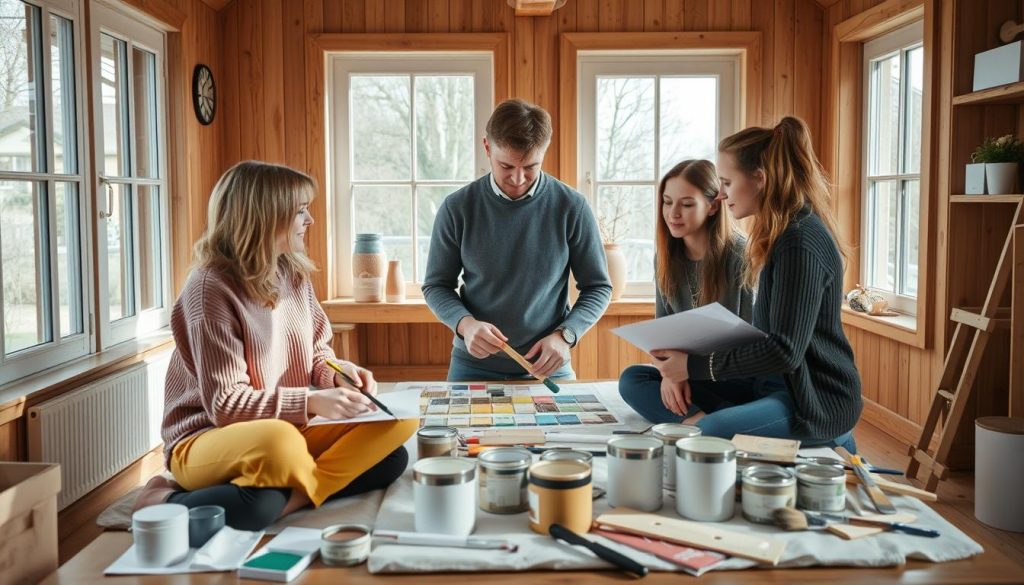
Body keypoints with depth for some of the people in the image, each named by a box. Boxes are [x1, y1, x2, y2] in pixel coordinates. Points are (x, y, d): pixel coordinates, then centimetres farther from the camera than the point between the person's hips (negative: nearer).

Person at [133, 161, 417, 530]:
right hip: (206, 441, -7)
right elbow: (225, 404, -17)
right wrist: (312, 402, -24)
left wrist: (336, 372, -6)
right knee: (278, 442, -41)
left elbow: (316, 351, 16)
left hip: (290, 432, 7)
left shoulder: (293, 272, 4)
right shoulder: (211, 287, -15)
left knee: (397, 424, -15)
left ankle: (288, 498, -27)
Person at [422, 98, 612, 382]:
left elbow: (598, 287, 0)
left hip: (547, 367, 0)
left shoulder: (571, 207, -7)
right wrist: (465, 324, -18)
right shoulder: (457, 208, -6)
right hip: (473, 366, 1)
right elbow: (436, 285, 2)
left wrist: (564, 335, -16)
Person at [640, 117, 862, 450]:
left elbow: (785, 352, -24)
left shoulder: (801, 244, -19)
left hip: (814, 400, -10)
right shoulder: (783, 234, 12)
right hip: (775, 384, 10)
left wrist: (693, 365, -19)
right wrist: (692, 363, 2)